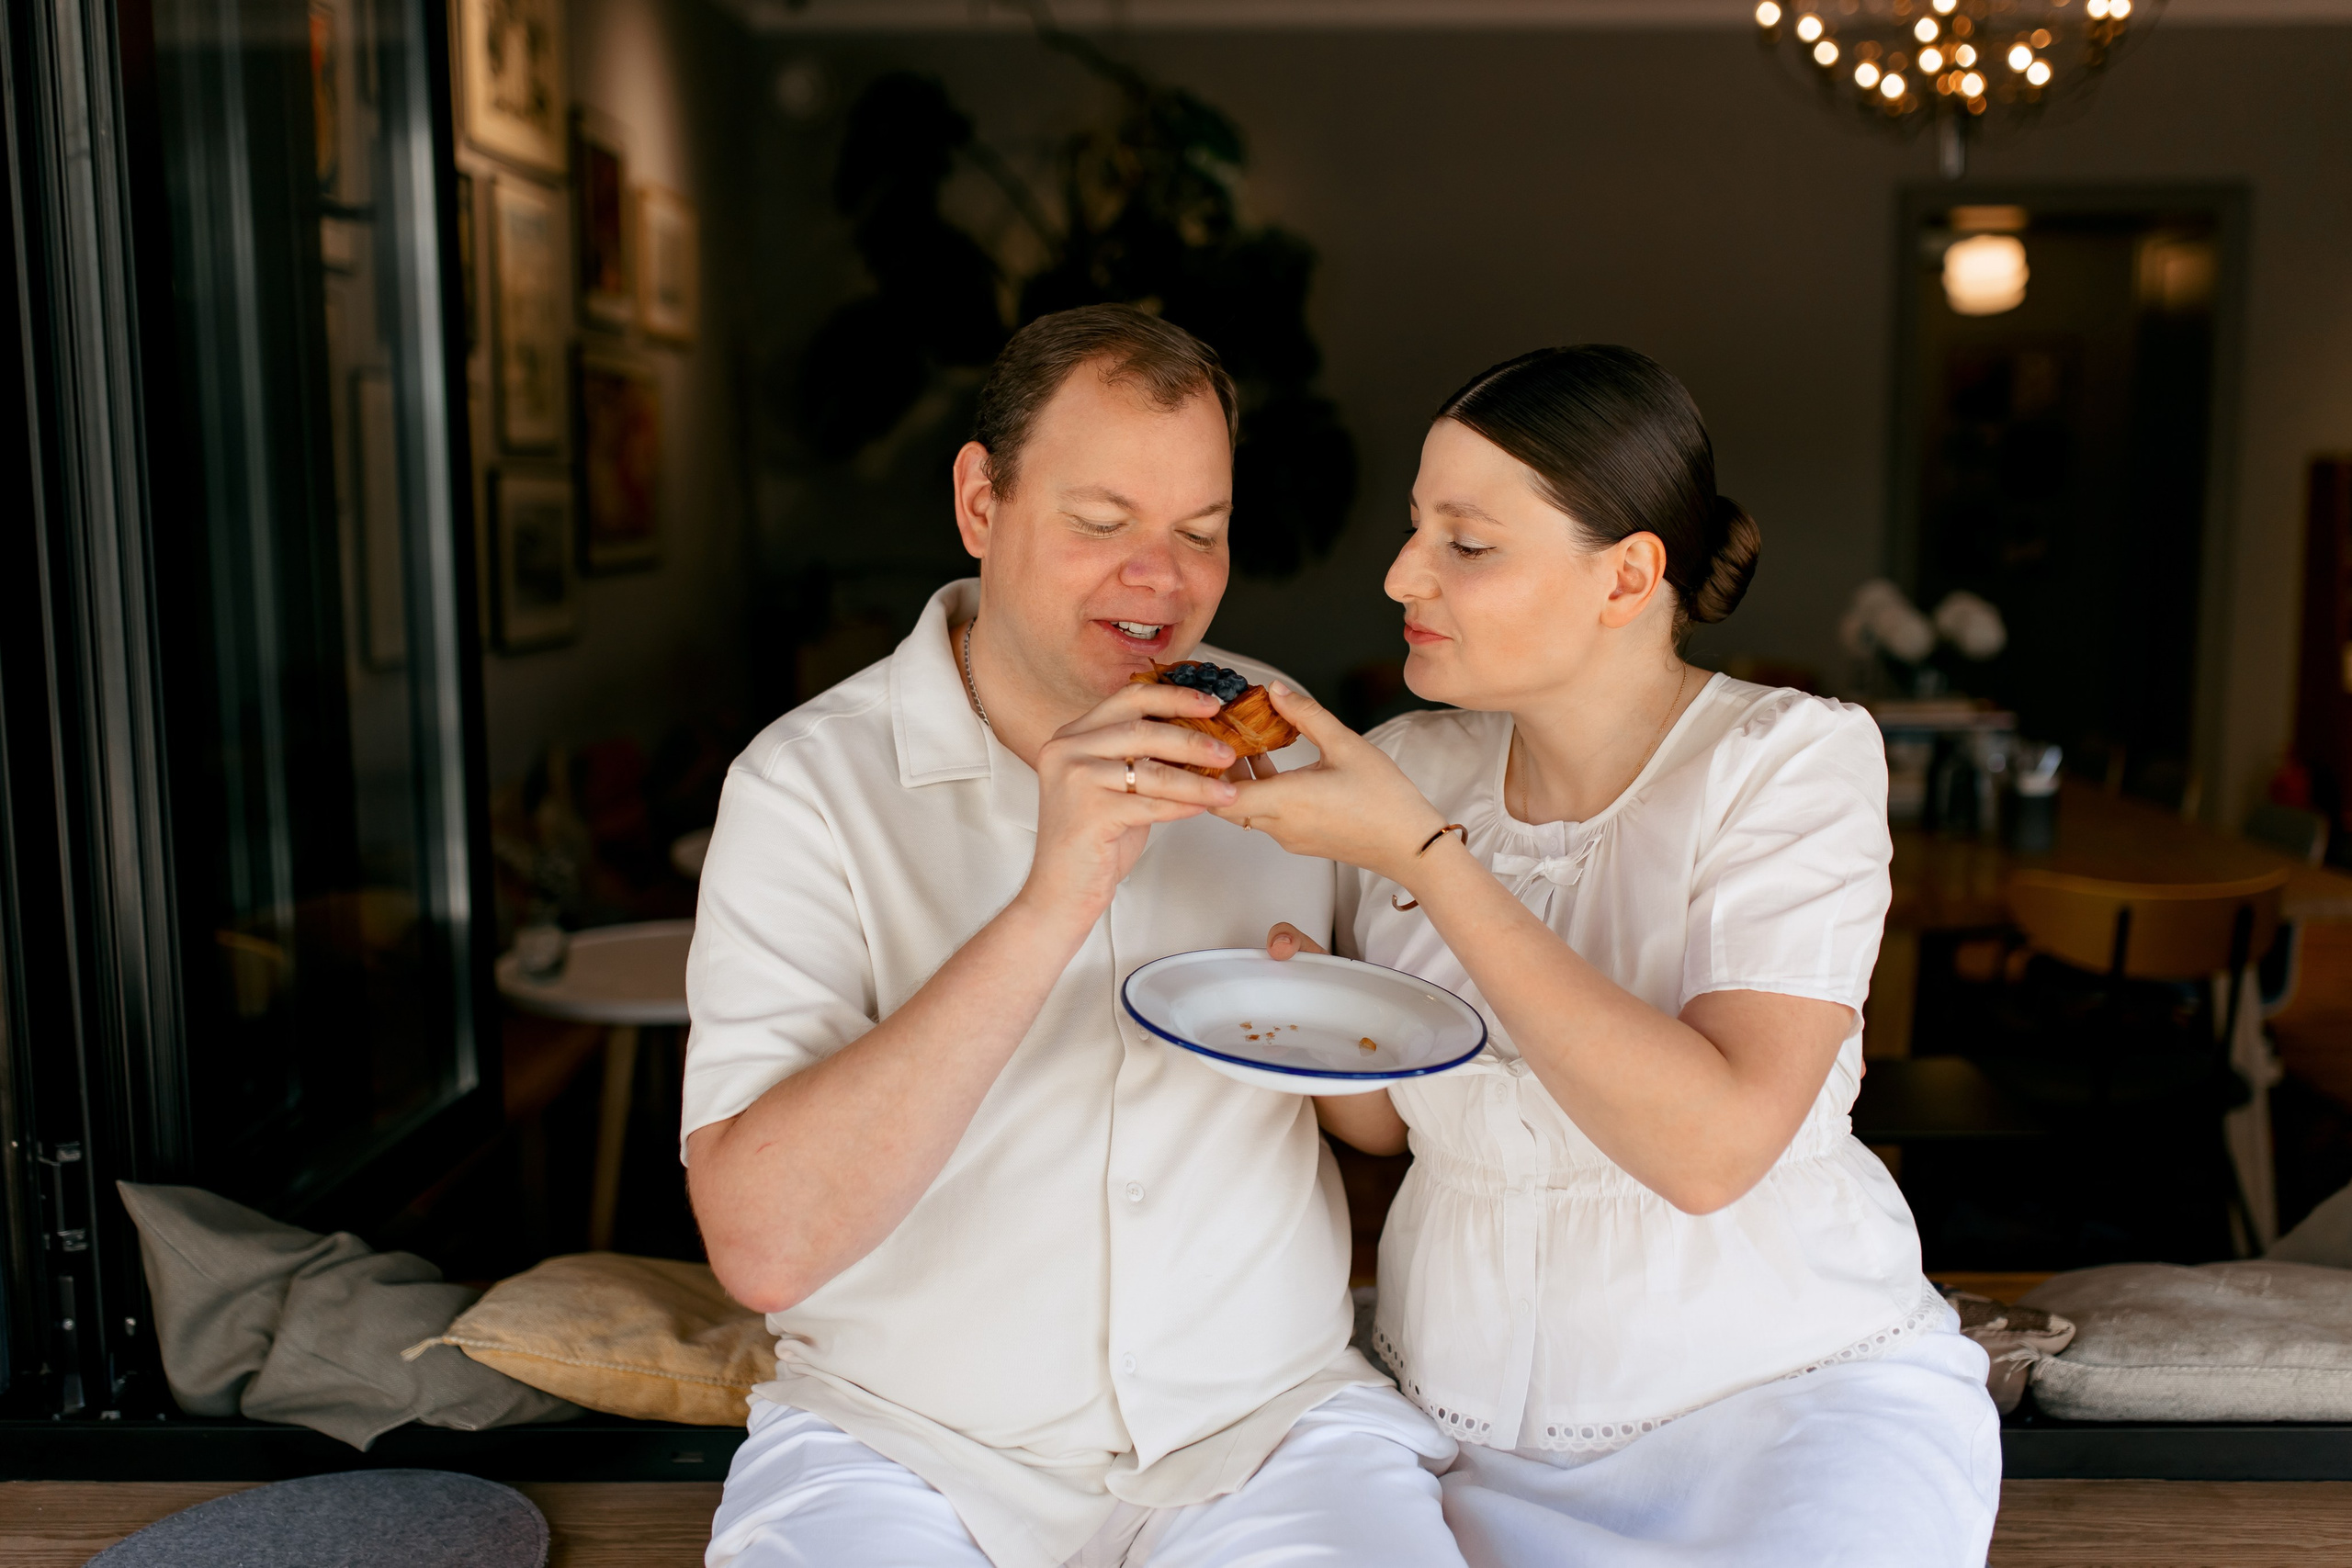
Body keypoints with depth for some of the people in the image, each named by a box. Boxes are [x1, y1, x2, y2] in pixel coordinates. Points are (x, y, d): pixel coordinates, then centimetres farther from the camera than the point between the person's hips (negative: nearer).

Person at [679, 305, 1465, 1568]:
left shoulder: (1276, 741, 5)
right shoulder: (808, 781, -8)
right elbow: (762, 1246, -20)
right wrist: (1050, 906, -26)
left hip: (1266, 1423, 2)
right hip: (902, 1447, -2)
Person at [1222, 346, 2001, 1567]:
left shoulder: (1793, 758, -12)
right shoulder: (1414, 760, 1)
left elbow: (1714, 1144, -25)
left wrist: (1421, 850, -24)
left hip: (1783, 1387, -3)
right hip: (1458, 1409, 3)